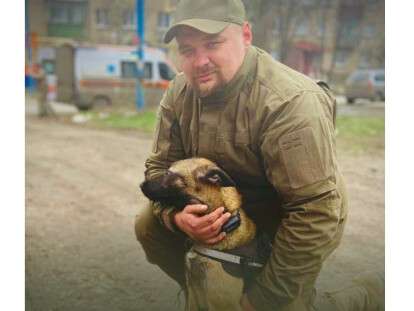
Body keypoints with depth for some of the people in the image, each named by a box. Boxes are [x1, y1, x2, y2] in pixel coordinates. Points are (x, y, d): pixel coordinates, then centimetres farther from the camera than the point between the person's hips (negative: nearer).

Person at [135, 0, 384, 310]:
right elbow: (160, 166, -2)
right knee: (149, 225, -4)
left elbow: (314, 213, -34)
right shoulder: (179, 93, -12)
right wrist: (176, 215, -26)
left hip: (287, 220, -5)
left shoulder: (292, 103, -35)